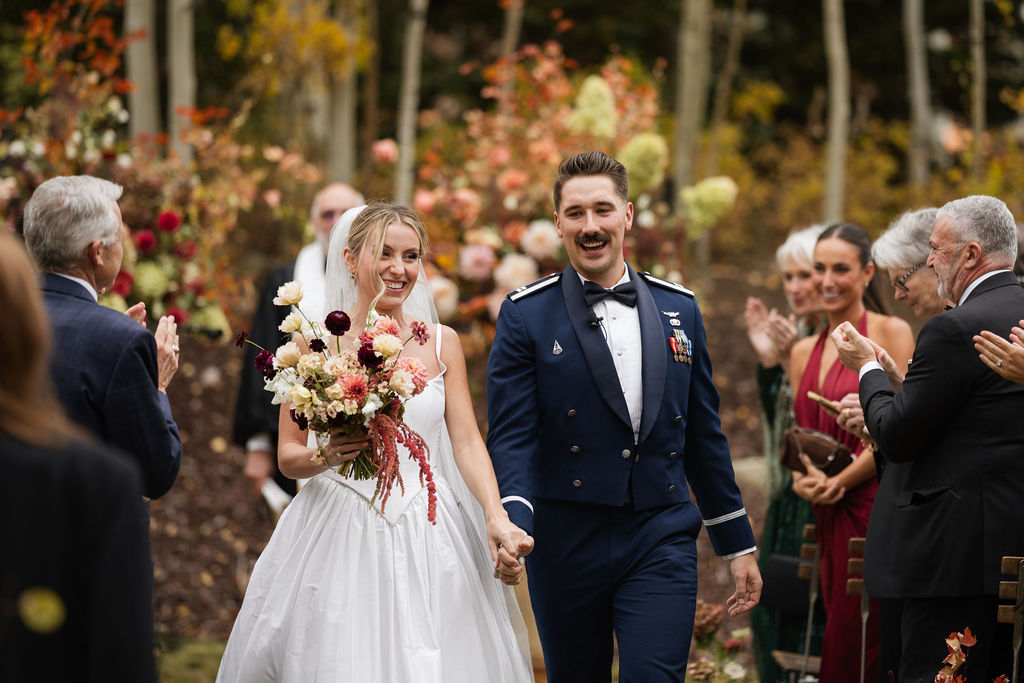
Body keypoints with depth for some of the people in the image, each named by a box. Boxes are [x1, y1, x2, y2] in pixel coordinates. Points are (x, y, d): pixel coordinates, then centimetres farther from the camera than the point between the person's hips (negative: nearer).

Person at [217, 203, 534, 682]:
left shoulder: (442, 343, 7)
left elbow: (467, 442, 1)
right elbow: (288, 456, 3)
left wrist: (497, 518, -15)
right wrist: (326, 456, -19)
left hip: (427, 535, 2)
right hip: (338, 531, -2)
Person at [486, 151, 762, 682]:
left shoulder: (680, 310, 9)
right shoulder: (526, 315, -1)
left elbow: (704, 437, 14)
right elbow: (510, 435, -7)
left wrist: (738, 544, 14)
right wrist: (514, 522, -25)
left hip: (661, 541, 1)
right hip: (565, 543, -1)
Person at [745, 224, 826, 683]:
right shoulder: (797, 336, 12)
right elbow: (774, 417, 10)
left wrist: (793, 361, -22)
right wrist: (767, 358, 0)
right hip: (788, 498, 8)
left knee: (816, 607, -9)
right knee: (774, 605, 9)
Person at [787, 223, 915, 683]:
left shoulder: (891, 334, -4)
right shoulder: (804, 352, 16)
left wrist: (838, 481, -9)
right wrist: (803, 480, 0)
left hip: (877, 503, -6)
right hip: (828, 515, 6)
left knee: (860, 646, -7)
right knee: (837, 636, 5)